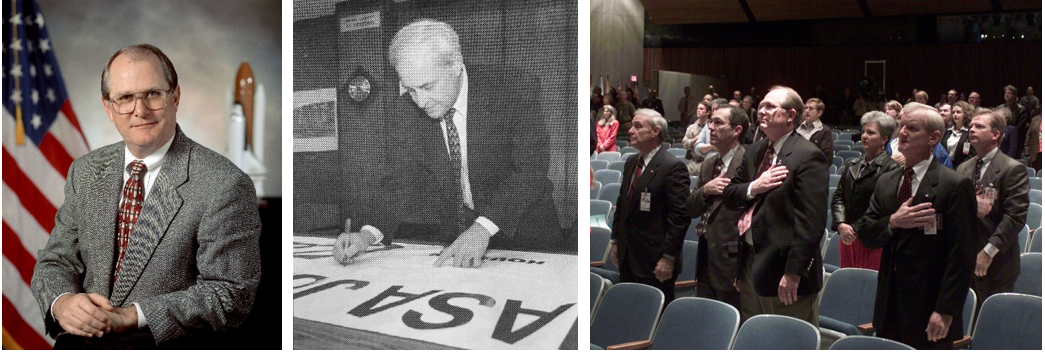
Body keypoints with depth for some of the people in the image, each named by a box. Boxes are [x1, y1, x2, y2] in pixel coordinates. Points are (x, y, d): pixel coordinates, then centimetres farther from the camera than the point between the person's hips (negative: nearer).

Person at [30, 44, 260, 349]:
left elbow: (231, 295, -11)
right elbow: (55, 262, 13)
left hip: (164, 347, -4)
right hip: (82, 341, 4)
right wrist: (62, 302, -11)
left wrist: (132, 315, -18)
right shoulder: (85, 172, 12)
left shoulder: (225, 186, -10)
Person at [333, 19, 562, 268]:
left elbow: (531, 171, -23)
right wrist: (368, 234, -24)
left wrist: (483, 229, -35)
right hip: (447, 240, 4)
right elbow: (403, 183, -5)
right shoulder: (405, 110, -4)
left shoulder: (514, 91, -17)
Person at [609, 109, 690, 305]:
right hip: (628, 259, 8)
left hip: (655, 262, -8)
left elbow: (680, 216, -17)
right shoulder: (631, 162, 13)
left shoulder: (673, 167, -14)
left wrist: (668, 258, -19)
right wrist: (615, 241, 17)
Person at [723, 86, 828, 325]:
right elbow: (729, 196, 12)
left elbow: (810, 222, -20)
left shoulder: (808, 156, -15)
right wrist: (753, 187, -9)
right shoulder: (754, 152, 12)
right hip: (750, 263, 8)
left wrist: (793, 272, -22)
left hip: (782, 269, -8)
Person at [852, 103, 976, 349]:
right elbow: (865, 234, 7)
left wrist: (946, 311, -17)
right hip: (889, 306, 6)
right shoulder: (885, 182, 11)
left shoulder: (955, 185, -9)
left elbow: (961, 255, -12)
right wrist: (892, 222, -14)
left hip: (929, 307, -5)